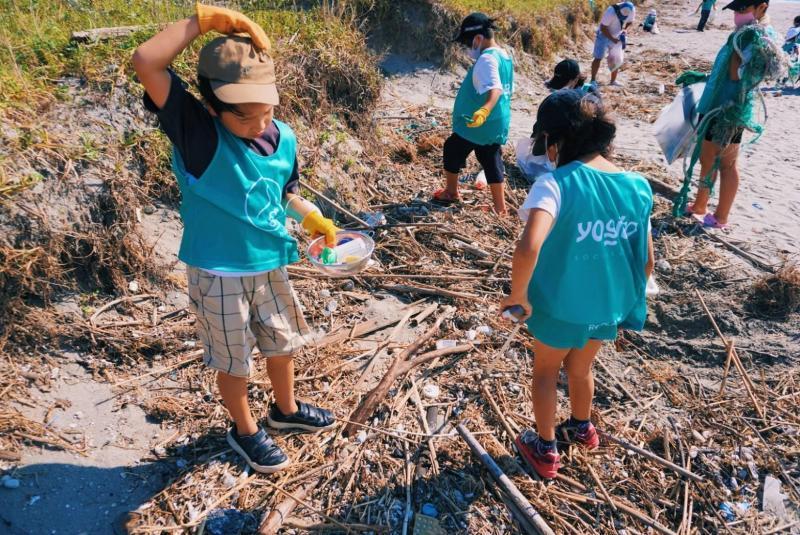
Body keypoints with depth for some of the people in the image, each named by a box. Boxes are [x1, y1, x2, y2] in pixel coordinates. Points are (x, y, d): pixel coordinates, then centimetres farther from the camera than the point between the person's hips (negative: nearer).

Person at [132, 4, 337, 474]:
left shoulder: (283, 138, -5)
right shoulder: (197, 132, -20)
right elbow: (146, 64, -32)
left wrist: (314, 218, 3)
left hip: (271, 265, 5)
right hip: (219, 273, -5)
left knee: (282, 342, 23)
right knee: (234, 360, 13)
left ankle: (286, 408, 50)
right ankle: (245, 431, 39)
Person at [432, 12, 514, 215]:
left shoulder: (486, 59, -20)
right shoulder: (505, 56, 11)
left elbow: (495, 90, -35)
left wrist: (484, 111, -52)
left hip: (475, 124, -9)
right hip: (497, 124, 9)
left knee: (452, 150, 12)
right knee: (492, 163, 12)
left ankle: (451, 192, 28)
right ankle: (500, 208, 15)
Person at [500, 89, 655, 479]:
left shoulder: (556, 184, -25)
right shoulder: (638, 188, -7)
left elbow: (529, 247, -41)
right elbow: (646, 261, 1)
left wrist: (518, 295, -24)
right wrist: (629, 302, 17)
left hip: (560, 306, -5)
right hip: (608, 307, 5)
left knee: (545, 372, 23)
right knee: (580, 368, 31)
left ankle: (545, 450, 40)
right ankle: (582, 428, 56)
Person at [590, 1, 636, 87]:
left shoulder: (632, 11, -16)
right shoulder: (611, 12, -32)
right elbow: (603, 28, -25)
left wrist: (623, 30, -12)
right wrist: (612, 39, -23)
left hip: (617, 37, 5)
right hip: (604, 35, -5)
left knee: (617, 59, 7)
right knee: (598, 58, -12)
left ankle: (613, 81, 19)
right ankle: (593, 80, -6)